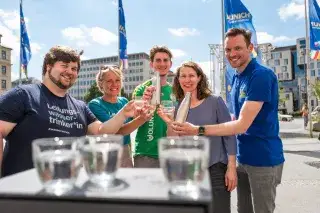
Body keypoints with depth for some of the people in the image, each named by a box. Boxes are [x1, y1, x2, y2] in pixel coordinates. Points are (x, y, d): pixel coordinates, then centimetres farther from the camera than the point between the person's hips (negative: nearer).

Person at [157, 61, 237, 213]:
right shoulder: (177, 108, 2)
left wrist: (231, 167, -9)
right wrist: (169, 124, -15)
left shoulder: (215, 102, -7)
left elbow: (229, 135, -5)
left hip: (216, 169, -3)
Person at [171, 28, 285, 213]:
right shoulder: (237, 78, 8)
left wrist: (197, 130, -27)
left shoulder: (261, 75, -19)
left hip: (263, 159, -7)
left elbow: (242, 125, -24)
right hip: (243, 158, 8)